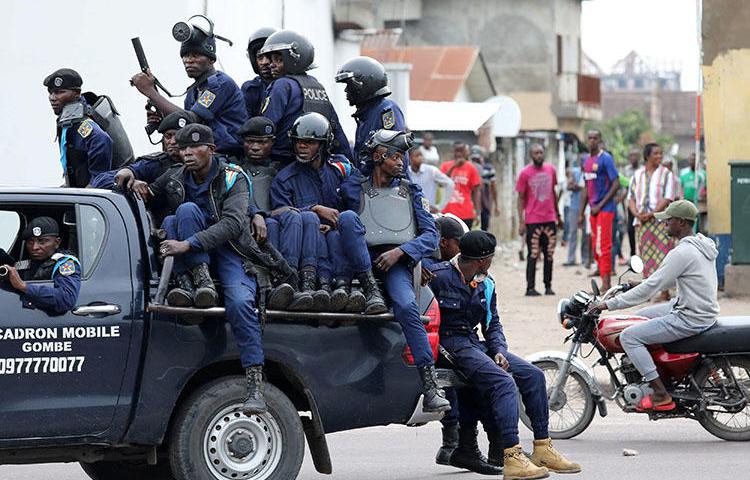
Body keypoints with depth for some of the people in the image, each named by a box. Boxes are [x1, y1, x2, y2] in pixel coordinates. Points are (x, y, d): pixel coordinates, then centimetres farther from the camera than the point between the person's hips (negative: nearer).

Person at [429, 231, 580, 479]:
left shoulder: (486, 285, 17)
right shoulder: (438, 276, -9)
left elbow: (492, 324, 20)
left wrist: (499, 351, 1)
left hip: (476, 344, 9)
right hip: (450, 344, -9)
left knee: (532, 374, -3)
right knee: (503, 381, -28)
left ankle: (543, 449, 0)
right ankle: (512, 457, -35)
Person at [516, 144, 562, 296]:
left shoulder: (551, 170, 7)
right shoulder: (525, 173, -5)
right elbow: (521, 198, -3)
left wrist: (558, 215, 18)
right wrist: (521, 222, -8)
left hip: (550, 219, 4)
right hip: (532, 220, -4)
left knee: (549, 255, 6)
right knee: (533, 255, -3)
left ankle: (548, 286, 12)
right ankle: (530, 288, -1)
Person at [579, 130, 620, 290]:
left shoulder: (605, 159, -10)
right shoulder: (587, 160, 14)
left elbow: (616, 184, -14)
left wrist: (600, 205, -16)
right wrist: (581, 213, 17)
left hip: (605, 209, -8)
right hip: (593, 210, 8)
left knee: (603, 247, -11)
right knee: (596, 247, 9)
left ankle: (605, 284, -11)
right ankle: (606, 283, 15)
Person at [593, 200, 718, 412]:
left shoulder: (682, 253, -22)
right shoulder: (703, 244, 9)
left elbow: (650, 288, -22)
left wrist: (609, 304, -17)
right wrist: (640, 283, 21)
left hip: (691, 319, -10)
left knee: (629, 336, -11)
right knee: (642, 316, 25)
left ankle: (661, 395, -12)